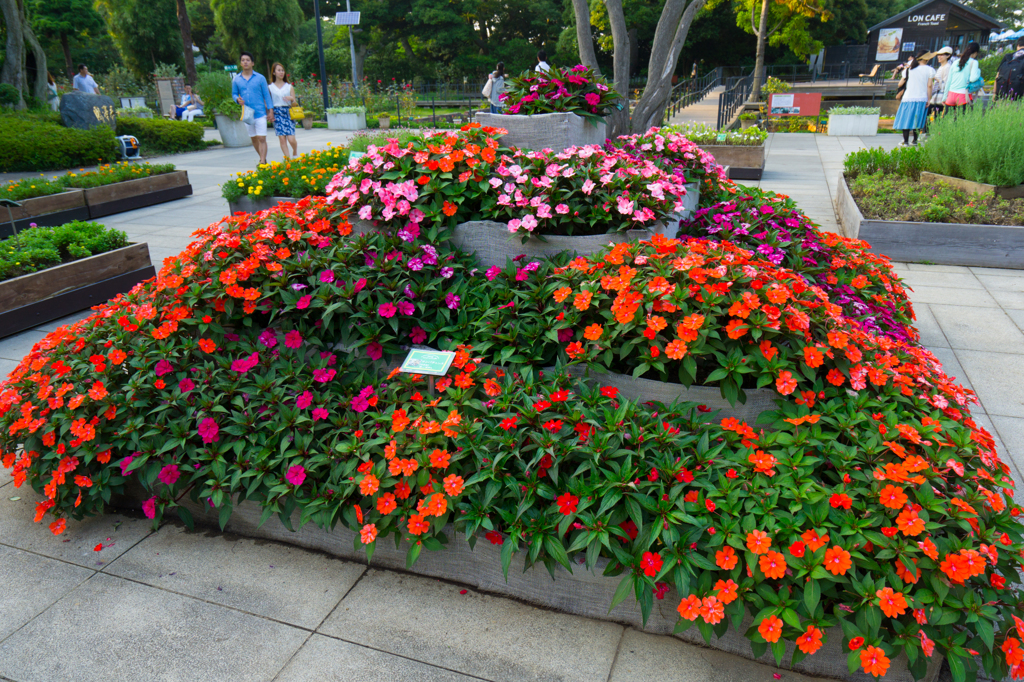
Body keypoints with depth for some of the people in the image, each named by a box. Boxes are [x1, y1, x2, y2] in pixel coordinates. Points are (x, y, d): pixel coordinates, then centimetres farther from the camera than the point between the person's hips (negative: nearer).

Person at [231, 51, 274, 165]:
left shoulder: (260, 78, 1)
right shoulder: (236, 79, 6)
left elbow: (266, 95, 3)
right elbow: (234, 93, 14)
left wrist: (270, 111, -3)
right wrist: (237, 99, -10)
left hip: (260, 113, -3)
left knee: (262, 139, -10)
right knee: (253, 138, 12)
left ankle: (262, 162, -11)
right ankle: (263, 158, 28)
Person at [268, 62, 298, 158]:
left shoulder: (289, 87, 11)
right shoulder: (270, 87, 8)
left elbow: (294, 103, 9)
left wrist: (292, 99, -14)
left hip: (288, 112, 0)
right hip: (277, 114, 0)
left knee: (291, 139, -11)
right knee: (282, 139, -7)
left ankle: (295, 152, 20)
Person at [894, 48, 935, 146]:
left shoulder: (911, 68, 6)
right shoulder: (930, 70, -2)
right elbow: (929, 86, -6)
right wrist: (929, 99, -2)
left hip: (908, 98, 1)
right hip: (921, 99, -1)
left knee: (906, 119, 4)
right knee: (916, 121, 8)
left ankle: (906, 141, 0)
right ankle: (915, 140, 11)